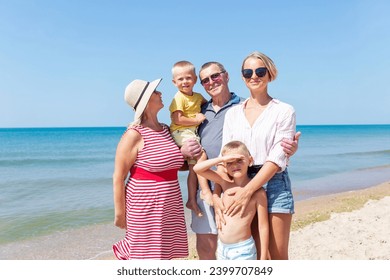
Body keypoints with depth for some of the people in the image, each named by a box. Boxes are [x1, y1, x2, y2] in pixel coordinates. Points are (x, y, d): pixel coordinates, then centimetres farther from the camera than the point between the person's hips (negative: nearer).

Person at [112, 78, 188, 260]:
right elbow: (118, 178, -13)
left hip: (169, 207, 7)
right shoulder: (134, 135, -13)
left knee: (164, 254, 13)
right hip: (145, 208, -7)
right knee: (147, 255, 3)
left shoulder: (167, 130, 8)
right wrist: (120, 214, -12)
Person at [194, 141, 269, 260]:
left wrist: (263, 257, -9)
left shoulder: (257, 192, -13)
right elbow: (197, 169, -6)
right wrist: (221, 159, -17)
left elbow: (263, 227, -10)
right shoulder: (225, 182, -1)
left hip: (243, 249, -5)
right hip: (222, 248, 5)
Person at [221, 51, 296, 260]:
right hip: (239, 187, 3)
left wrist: (248, 191, -19)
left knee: (278, 255, 3)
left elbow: (277, 158, -11)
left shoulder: (284, 111, -2)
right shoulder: (232, 113, 9)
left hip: (274, 183, -3)